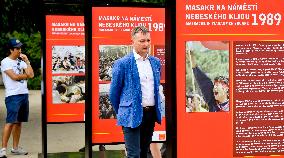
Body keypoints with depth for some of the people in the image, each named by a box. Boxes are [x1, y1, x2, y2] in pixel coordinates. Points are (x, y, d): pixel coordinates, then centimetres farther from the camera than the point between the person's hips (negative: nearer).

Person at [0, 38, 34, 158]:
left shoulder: (21, 61, 16)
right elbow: (14, 76, -14)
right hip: (13, 95, -7)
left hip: (24, 94, 7)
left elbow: (31, 74, 4)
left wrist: (27, 61, 2)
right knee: (10, 122, -12)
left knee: (19, 122, 9)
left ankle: (15, 148, 16)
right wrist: (25, 75, 1)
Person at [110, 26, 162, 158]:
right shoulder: (122, 63, -9)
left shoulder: (156, 62, 9)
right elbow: (114, 92, -1)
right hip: (132, 115, -6)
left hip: (151, 114, 6)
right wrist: (121, 112, 8)